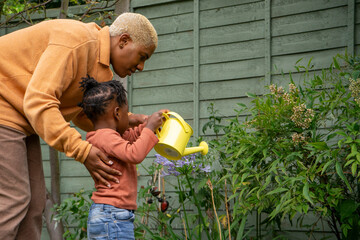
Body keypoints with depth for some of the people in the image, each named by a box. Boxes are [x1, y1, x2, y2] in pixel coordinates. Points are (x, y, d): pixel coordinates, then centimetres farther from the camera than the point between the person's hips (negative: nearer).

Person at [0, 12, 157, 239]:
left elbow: (81, 113, 14)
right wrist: (82, 150, -29)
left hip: (20, 117, 10)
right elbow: (38, 102, -29)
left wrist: (127, 121, 0)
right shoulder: (77, 39, -23)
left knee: (34, 201, 6)